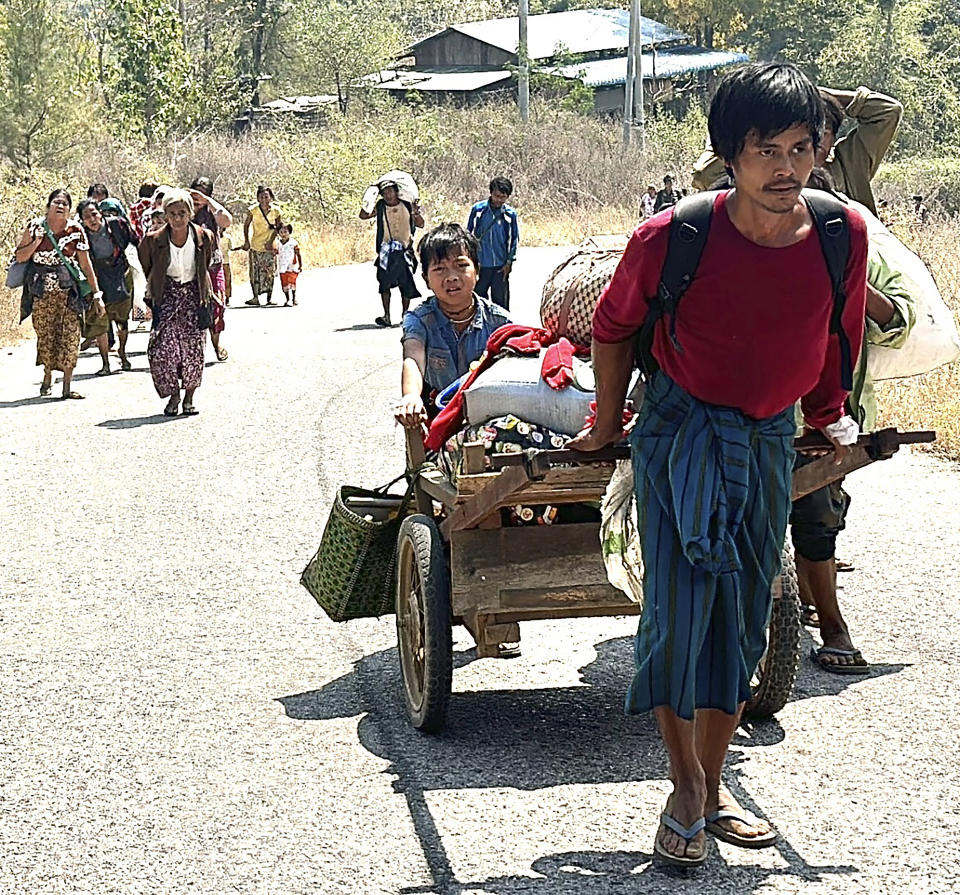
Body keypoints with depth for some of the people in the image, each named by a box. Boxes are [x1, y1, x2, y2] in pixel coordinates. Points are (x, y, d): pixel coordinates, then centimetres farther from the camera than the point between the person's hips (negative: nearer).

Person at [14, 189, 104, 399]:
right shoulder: (36, 227, -1)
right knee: (45, 334, 5)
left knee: (70, 335, -7)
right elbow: (19, 257, 4)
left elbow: (86, 266, 2)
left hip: (69, 288, 0)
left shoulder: (75, 230, -1)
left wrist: (97, 295, 0)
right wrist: (36, 243, -13)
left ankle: (67, 386, -5)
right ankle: (47, 376, 26)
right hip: (41, 291, 0)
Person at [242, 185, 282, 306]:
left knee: (270, 272, 4)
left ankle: (269, 298, 12)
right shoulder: (253, 210, -10)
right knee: (255, 273, 0)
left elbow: (278, 227, 5)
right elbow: (246, 225, 2)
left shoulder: (275, 210, -6)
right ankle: (255, 297, 5)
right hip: (255, 246, -1)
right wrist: (246, 241, -3)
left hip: (269, 246, 1)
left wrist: (271, 241, -6)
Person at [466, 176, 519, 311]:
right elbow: (468, 233, 5)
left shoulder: (510, 214, -3)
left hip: (501, 266, 0)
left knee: (501, 300, 4)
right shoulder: (478, 209, -4)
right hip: (480, 264, 0)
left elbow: (514, 239, 6)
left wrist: (509, 262, 2)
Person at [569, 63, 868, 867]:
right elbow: (615, 326, -1)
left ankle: (712, 785, 25)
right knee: (678, 611, -9)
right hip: (681, 432, -3)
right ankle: (686, 788, 9)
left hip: (770, 441, 3)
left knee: (743, 622, 10)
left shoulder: (844, 235, -14)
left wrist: (830, 415, 20)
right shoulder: (671, 239, -21)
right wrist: (607, 423, 9)